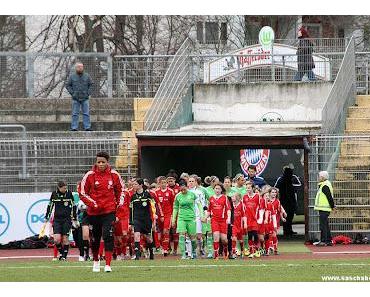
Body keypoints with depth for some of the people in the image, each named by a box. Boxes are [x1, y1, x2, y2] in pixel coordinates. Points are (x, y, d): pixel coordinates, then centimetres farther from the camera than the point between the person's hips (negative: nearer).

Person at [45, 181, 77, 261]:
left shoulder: (69, 193, -1)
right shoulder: (54, 194, 0)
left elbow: (73, 206, 7)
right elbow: (50, 206, 11)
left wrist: (75, 219, 7)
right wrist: (47, 218, 11)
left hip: (67, 219, -1)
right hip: (57, 219, 1)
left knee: (65, 239, -2)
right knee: (57, 239, -10)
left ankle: (64, 256, 9)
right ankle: (61, 252, 13)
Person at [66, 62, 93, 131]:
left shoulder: (87, 76, 6)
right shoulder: (72, 76, 4)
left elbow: (91, 85, 10)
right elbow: (68, 86, 7)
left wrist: (88, 93, -2)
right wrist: (72, 93, -5)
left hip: (85, 98, 1)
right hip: (75, 99, -1)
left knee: (86, 113, -1)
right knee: (75, 114, -1)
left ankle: (87, 127, 0)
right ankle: (74, 127, 0)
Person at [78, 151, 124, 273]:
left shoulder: (114, 175, -1)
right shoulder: (90, 175, -6)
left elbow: (120, 189, 17)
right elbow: (82, 193, 0)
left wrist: (119, 202, 5)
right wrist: (93, 204, -11)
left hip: (109, 211, -1)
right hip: (94, 212, 1)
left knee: (108, 236, -16)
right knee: (95, 238, 12)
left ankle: (108, 265, -15)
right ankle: (96, 261, 36)